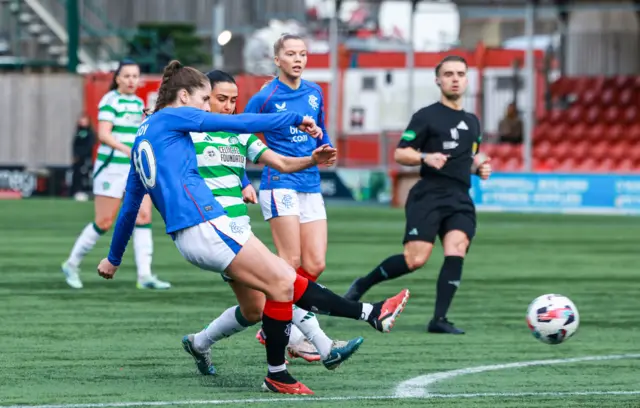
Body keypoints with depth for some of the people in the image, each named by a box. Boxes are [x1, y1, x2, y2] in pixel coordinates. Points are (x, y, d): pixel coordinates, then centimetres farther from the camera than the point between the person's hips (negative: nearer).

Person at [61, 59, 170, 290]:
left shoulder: (138, 102, 13)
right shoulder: (110, 101, -10)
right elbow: (103, 134, -22)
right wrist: (126, 149, -33)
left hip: (136, 169, 7)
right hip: (112, 167, -7)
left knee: (144, 216, -7)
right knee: (104, 223, -4)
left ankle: (144, 275, -10)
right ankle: (72, 264, 15)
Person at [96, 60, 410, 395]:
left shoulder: (143, 136, 24)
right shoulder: (170, 117, 0)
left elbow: (129, 206, 30)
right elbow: (240, 123, -3)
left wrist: (114, 258, 38)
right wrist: (294, 119, 6)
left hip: (188, 237, 10)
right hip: (203, 224, -10)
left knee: (285, 281, 5)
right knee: (282, 281, -8)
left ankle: (371, 314, 3)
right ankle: (277, 375, -1)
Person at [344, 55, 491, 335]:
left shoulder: (472, 122, 21)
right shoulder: (427, 116, 2)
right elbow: (400, 154, -1)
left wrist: (480, 168, 12)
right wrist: (425, 158, -20)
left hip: (460, 200, 5)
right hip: (429, 195, -5)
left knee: (456, 249, -19)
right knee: (416, 259, -16)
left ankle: (439, 319, -18)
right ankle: (362, 285, 7)